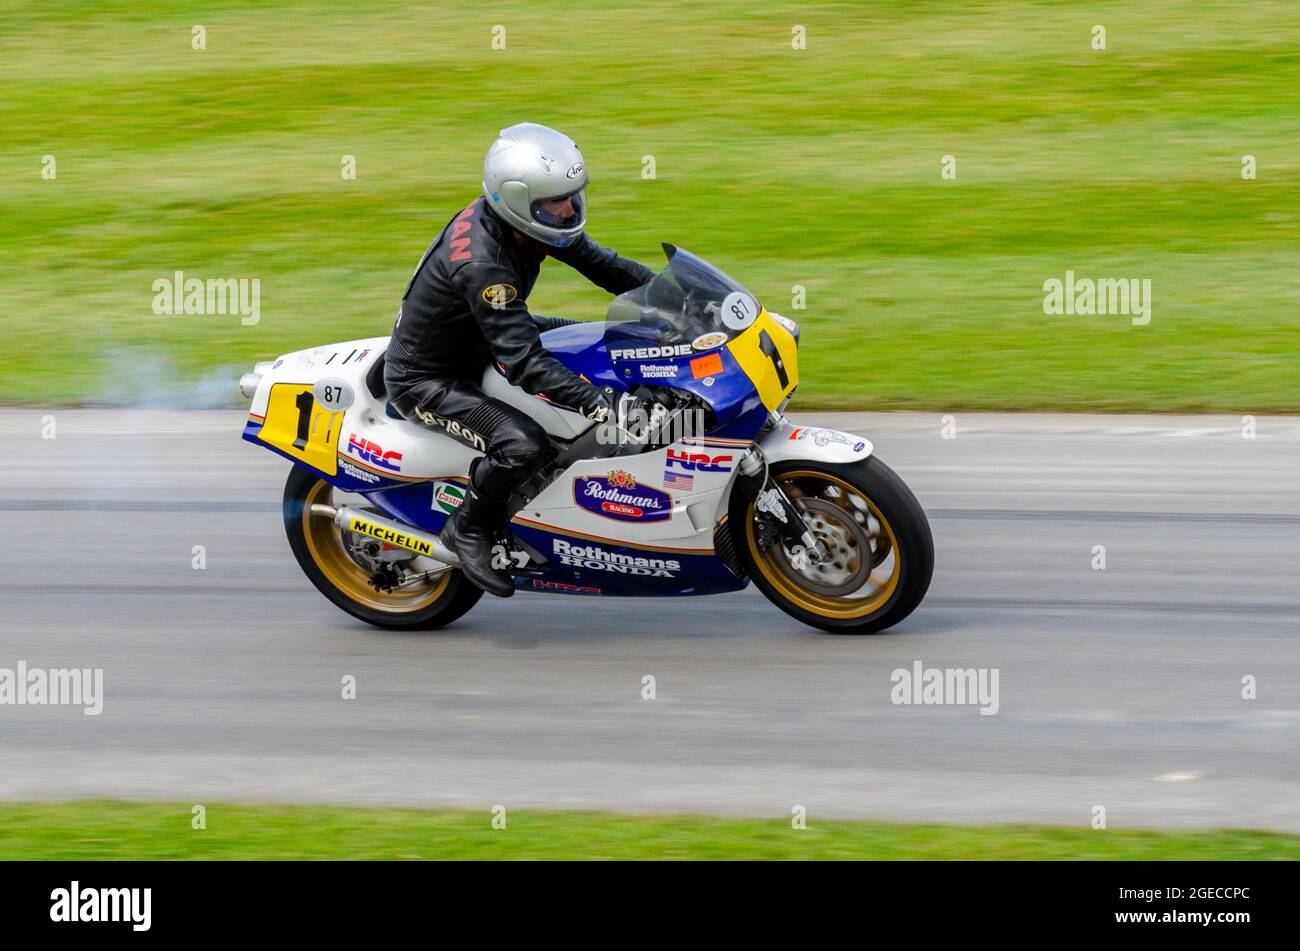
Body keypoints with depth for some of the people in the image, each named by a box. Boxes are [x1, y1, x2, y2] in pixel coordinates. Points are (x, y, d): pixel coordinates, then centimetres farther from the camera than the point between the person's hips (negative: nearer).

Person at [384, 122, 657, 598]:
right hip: (425, 381, -10)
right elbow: (524, 364, -39)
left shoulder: (522, 219, -9)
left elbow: (595, 260, 3)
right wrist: (601, 403, -46)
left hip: (474, 350, 10)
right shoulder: (481, 264, -35)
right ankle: (469, 528, -5)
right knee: (523, 446, -32)